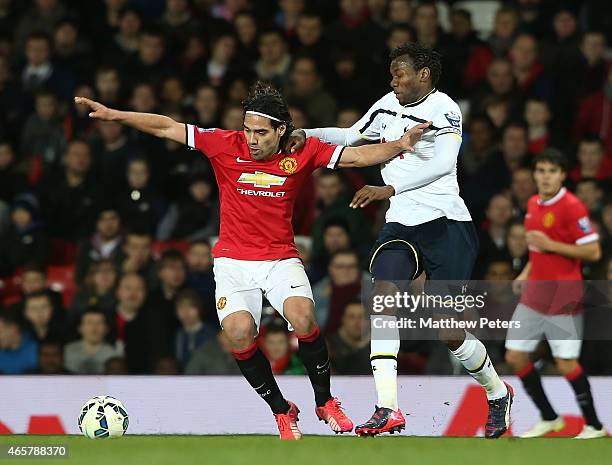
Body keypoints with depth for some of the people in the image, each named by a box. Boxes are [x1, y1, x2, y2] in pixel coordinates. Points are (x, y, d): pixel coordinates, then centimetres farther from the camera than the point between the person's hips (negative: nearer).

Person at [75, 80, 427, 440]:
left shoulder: (303, 153, -4)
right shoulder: (226, 146, -5)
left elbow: (358, 156, -2)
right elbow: (167, 128, -2)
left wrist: (399, 145, -17)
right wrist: (113, 114, -7)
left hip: (281, 258, 0)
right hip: (233, 260, 0)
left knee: (303, 316, -28)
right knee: (239, 331, -25)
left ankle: (325, 401, -4)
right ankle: (282, 410, -3)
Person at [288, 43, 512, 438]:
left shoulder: (443, 110, -11)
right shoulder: (388, 106, 12)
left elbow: (442, 164, -26)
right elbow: (353, 138, 26)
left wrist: (389, 189, -35)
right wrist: (308, 135, 9)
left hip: (445, 225, -6)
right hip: (402, 224, 6)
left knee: (450, 333, -4)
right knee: (383, 292, -21)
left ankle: (498, 394, 26)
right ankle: (388, 410, -27)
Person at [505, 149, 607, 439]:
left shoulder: (572, 207, -14)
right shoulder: (533, 204, 10)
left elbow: (593, 252, -17)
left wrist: (550, 245, -21)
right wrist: (526, 273, 11)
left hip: (563, 296, -8)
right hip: (534, 293, 8)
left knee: (566, 363, -8)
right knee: (515, 356, 5)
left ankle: (594, 426, 7)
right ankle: (549, 418, 19)